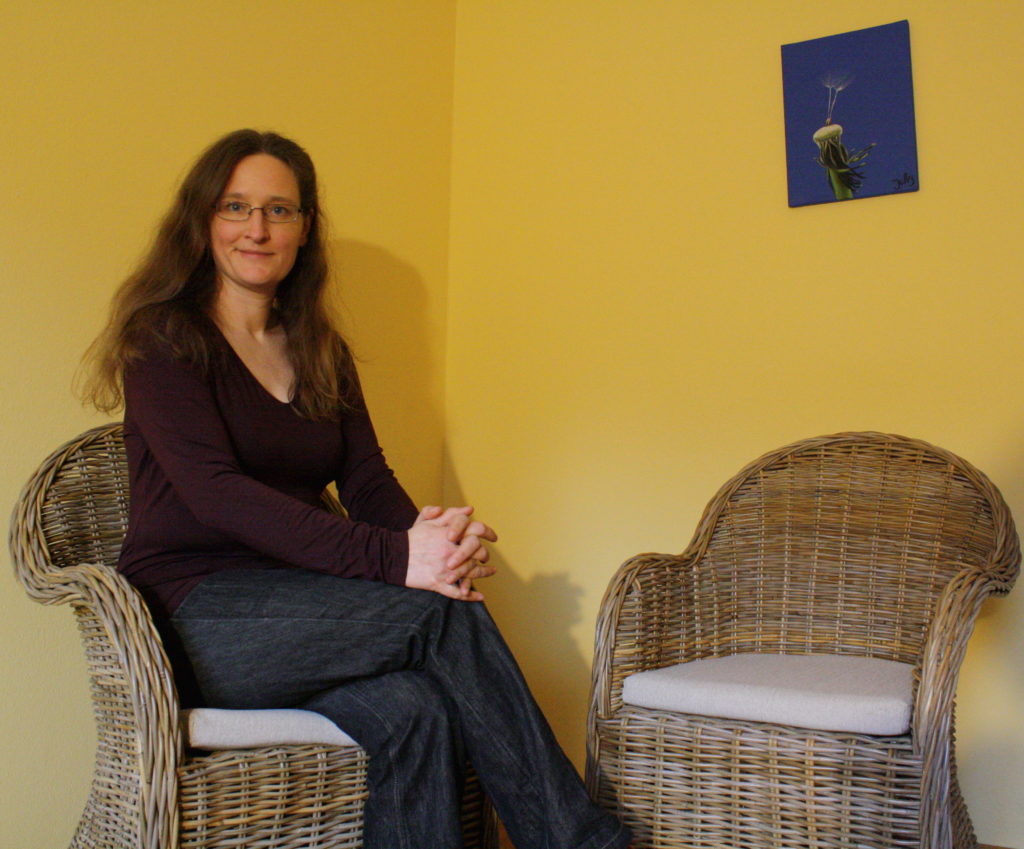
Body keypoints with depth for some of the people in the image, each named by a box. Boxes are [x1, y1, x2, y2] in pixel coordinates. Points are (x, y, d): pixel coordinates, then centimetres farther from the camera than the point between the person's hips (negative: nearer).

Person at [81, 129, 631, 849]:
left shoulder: (322, 353, 16)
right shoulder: (164, 338, -3)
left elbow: (368, 480, 6)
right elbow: (214, 491, -18)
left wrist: (435, 540, -19)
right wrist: (392, 559, -28)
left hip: (294, 607, 5)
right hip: (196, 616, -5)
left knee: (416, 712, -28)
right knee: (446, 613, -26)